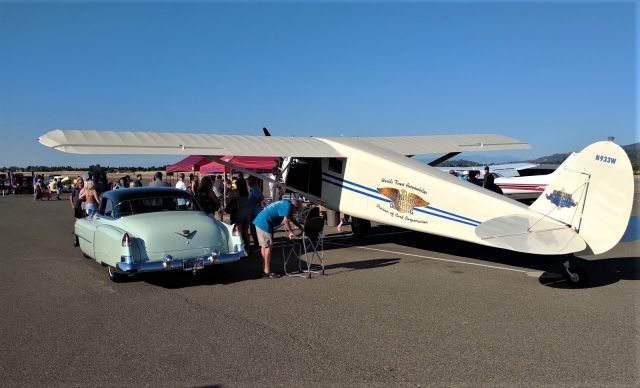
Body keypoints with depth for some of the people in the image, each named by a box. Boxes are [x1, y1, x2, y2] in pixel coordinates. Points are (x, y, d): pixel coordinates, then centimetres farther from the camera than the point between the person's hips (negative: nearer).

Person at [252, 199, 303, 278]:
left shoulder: (286, 203, 19)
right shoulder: (288, 205, -12)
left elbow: (291, 218, 29)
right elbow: (286, 220, -17)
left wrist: (301, 227, 29)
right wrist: (291, 232, -6)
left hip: (260, 221, 11)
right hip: (264, 223, -11)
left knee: (264, 246, 15)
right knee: (268, 246, -7)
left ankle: (264, 270, 23)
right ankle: (267, 272, -5)